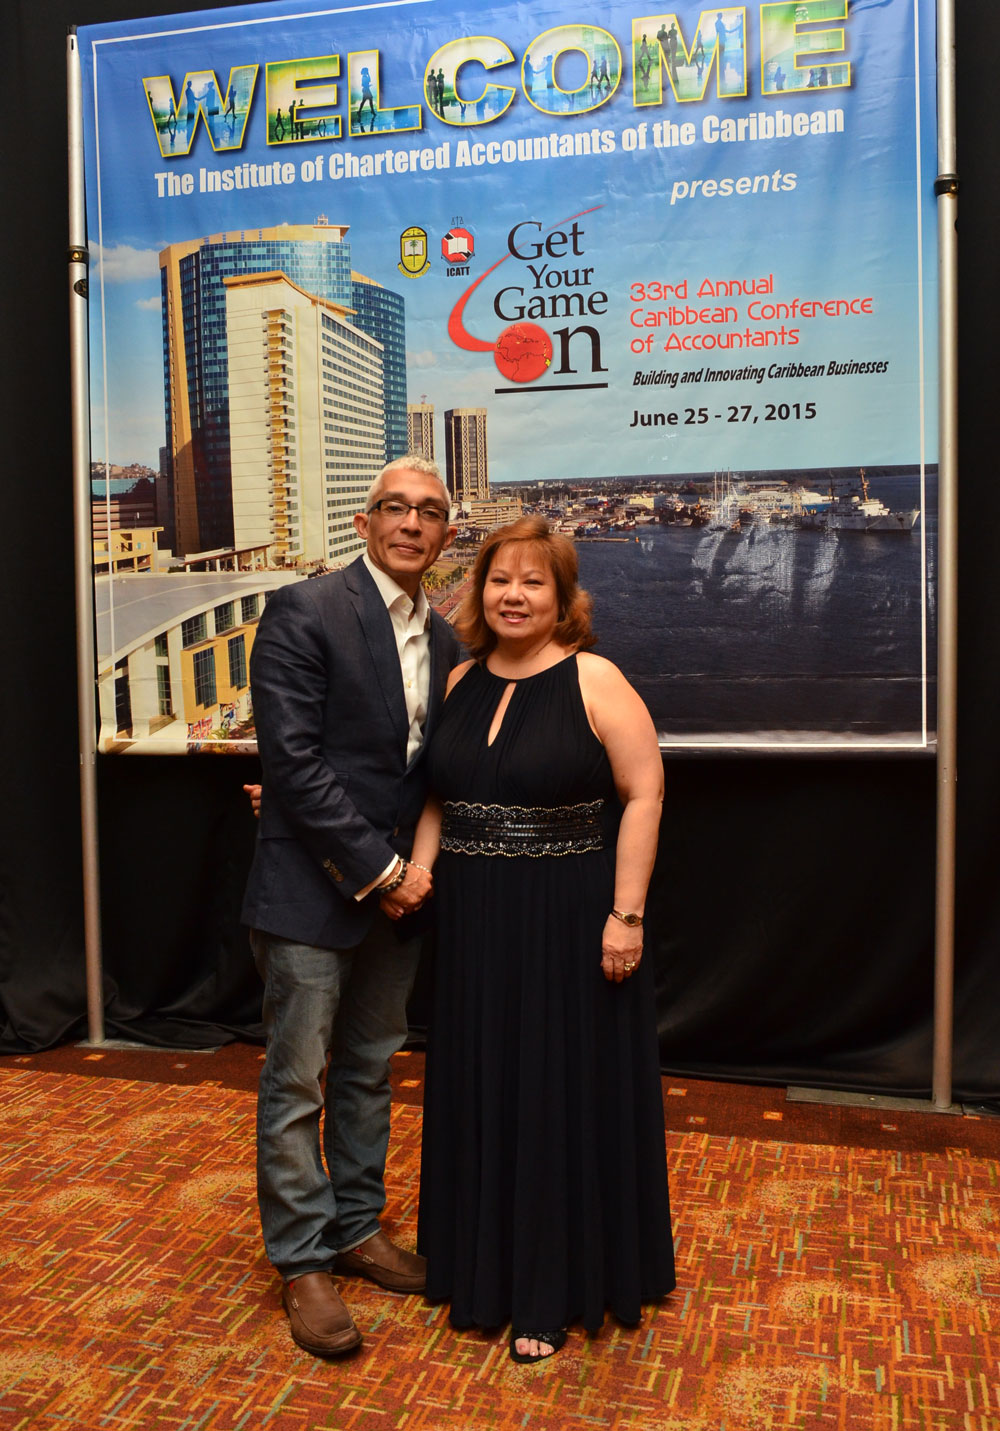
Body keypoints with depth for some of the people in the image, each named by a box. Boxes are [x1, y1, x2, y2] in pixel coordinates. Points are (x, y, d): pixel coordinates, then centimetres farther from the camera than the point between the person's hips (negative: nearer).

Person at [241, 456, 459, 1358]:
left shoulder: (440, 639, 9)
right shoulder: (304, 613, -13)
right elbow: (292, 759, -19)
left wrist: (410, 865, 0)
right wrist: (378, 866, -17)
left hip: (396, 887, 7)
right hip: (311, 888, -7)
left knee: (371, 1071, 18)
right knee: (298, 1082, 5)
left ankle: (356, 1229, 35)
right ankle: (303, 1261, 22)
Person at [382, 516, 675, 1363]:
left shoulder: (594, 681, -9)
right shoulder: (461, 683, 8)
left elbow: (644, 795, -11)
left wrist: (625, 913, -16)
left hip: (566, 921, -5)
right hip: (473, 922, 5)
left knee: (564, 1095, 7)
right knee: (480, 1094, 15)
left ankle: (556, 1293, 25)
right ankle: (486, 1267, 36)